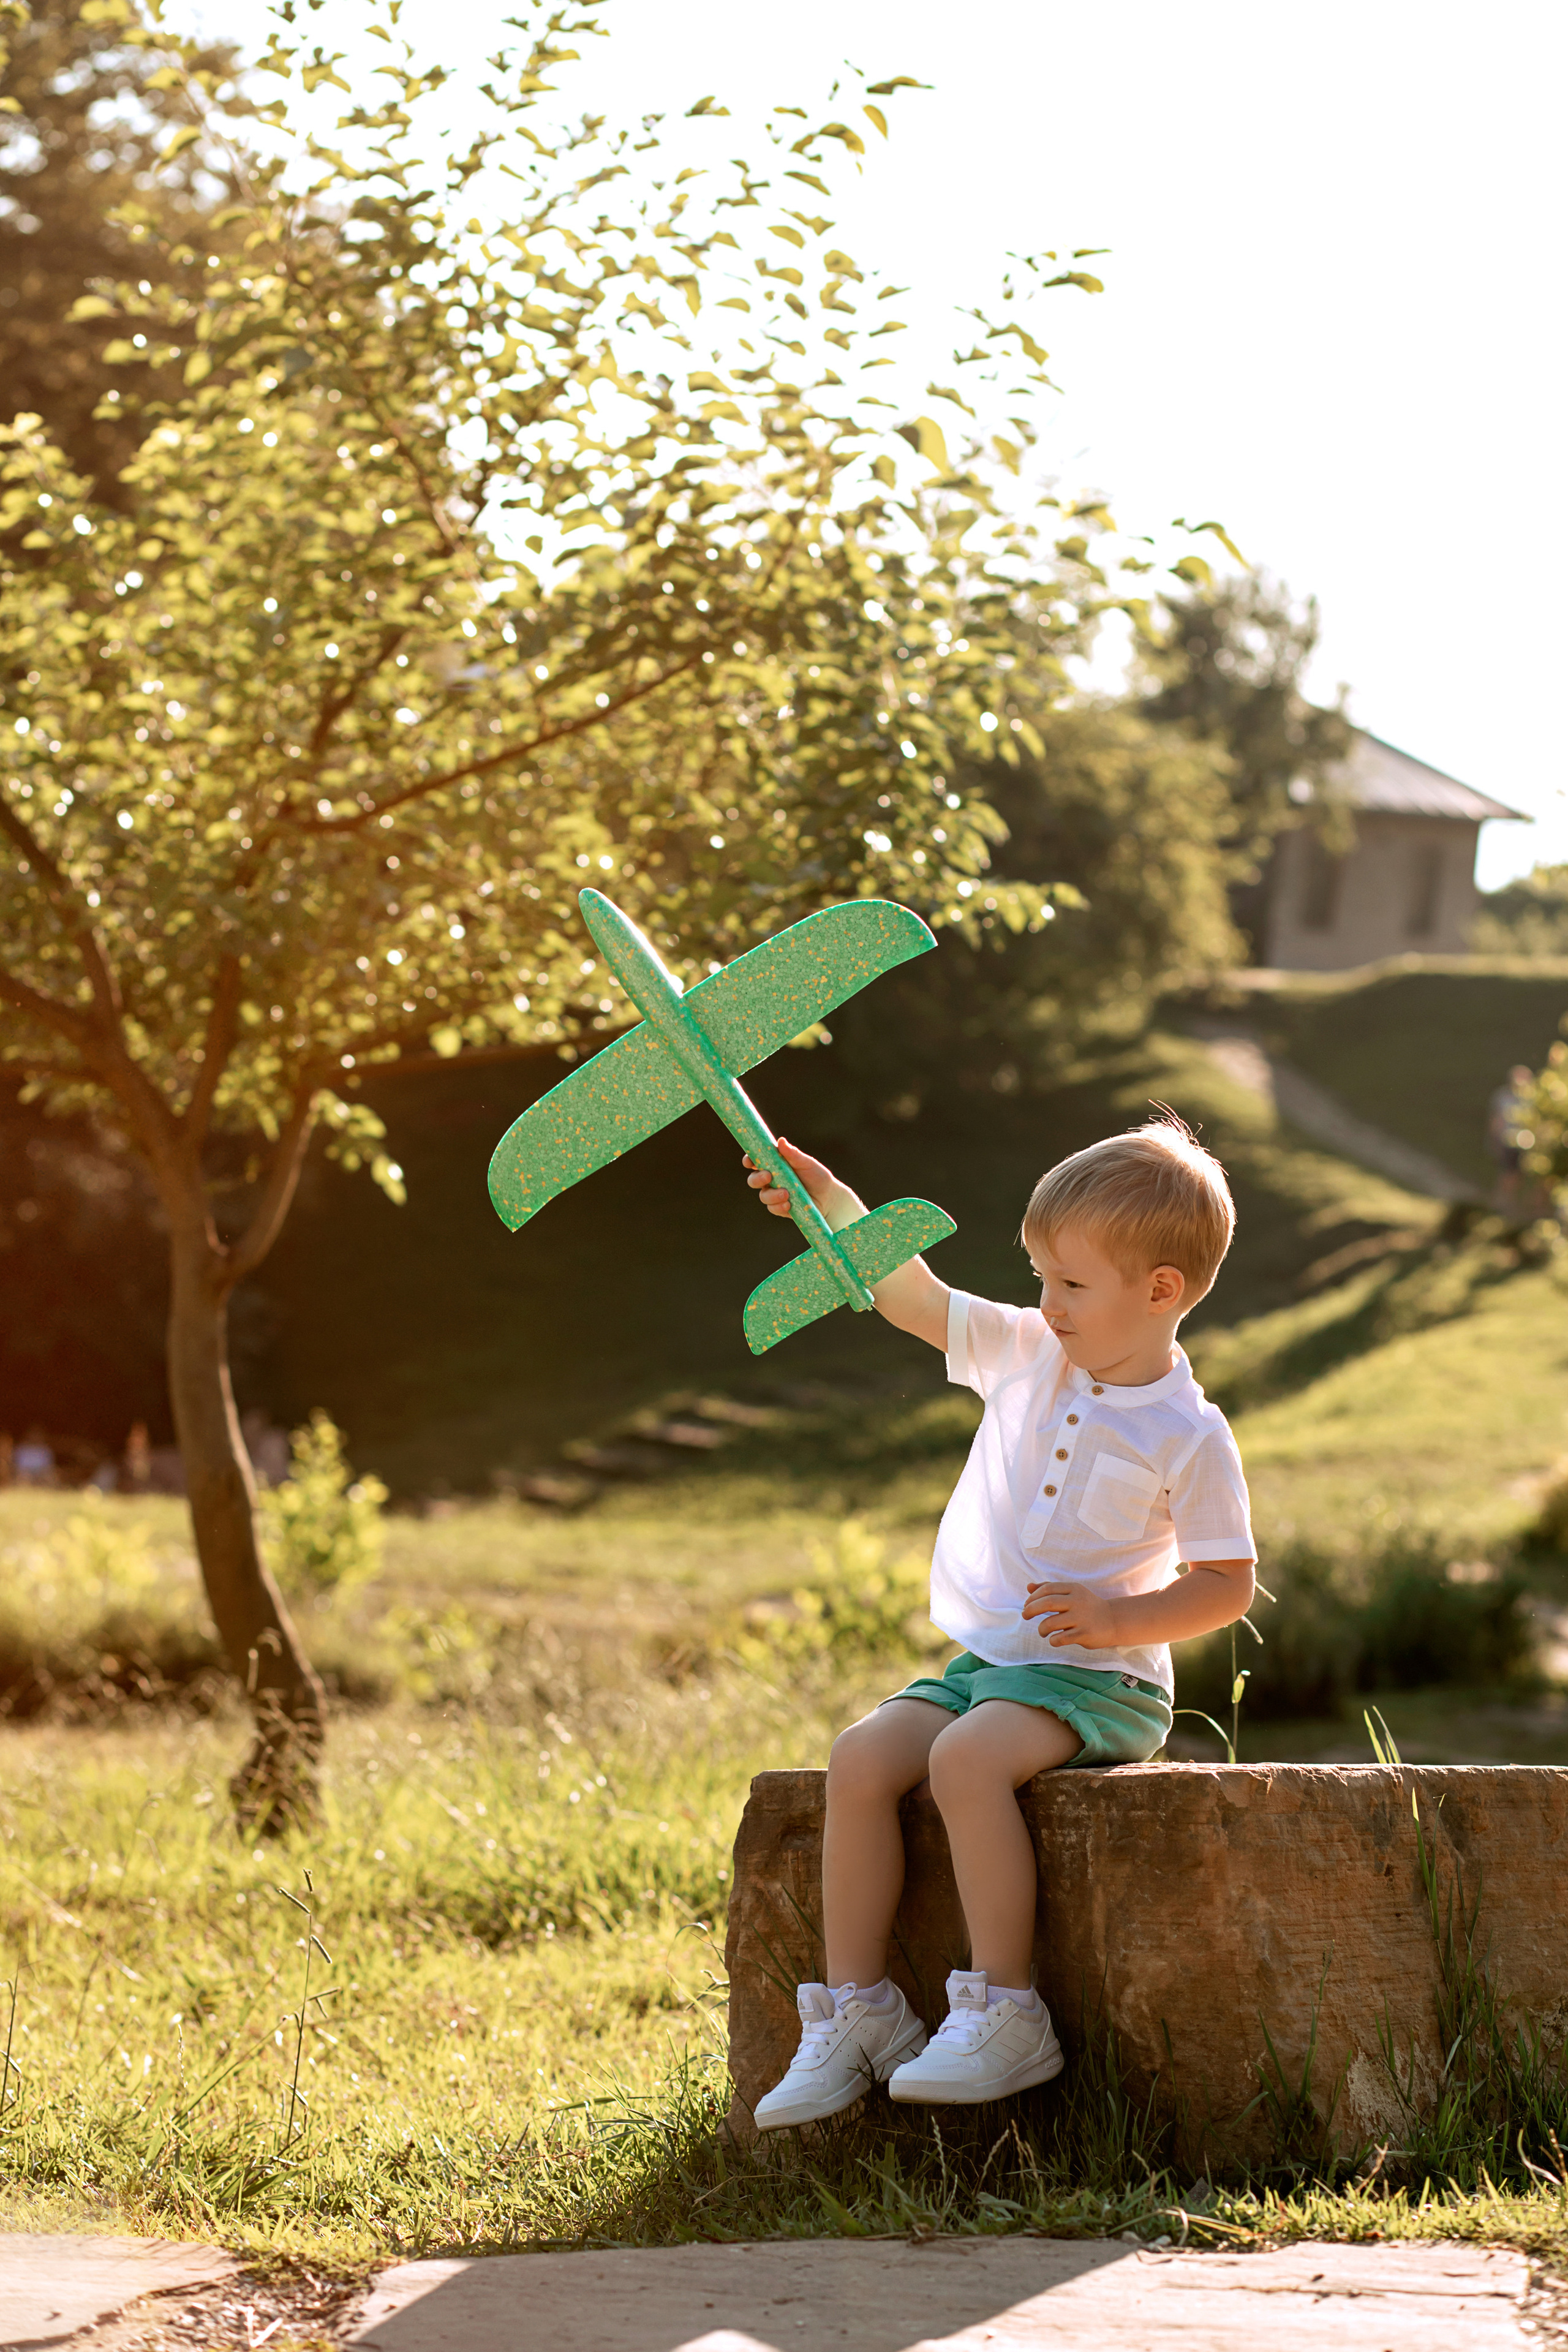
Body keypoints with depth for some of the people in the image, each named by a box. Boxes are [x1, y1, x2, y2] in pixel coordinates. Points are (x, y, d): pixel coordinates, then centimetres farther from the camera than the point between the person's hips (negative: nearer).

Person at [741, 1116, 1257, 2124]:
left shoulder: (1190, 1436, -9)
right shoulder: (1024, 1354, 7)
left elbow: (1229, 1585, -6)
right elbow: (911, 1296, 6)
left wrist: (1119, 1618, -19)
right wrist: (835, 1205, -8)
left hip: (1100, 1680, -6)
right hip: (983, 1660, 6)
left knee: (967, 1756, -32)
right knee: (862, 1756, -17)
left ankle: (1006, 2015, -27)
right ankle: (857, 2007, -12)